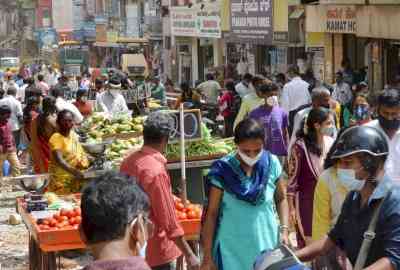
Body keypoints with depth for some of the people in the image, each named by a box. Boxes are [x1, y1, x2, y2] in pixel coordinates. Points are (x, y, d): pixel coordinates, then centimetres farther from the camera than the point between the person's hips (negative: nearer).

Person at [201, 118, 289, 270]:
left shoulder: (272, 164, -4)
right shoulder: (223, 170, -11)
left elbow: (281, 199, 11)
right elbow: (212, 213, -5)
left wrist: (284, 229, -3)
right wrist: (207, 257, -5)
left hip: (267, 245, 2)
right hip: (232, 250, -2)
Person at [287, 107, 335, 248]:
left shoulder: (331, 143, -1)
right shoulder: (301, 146, -16)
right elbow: (292, 178, -12)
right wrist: (291, 208, -10)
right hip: (307, 201, -5)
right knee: (308, 242, 4)